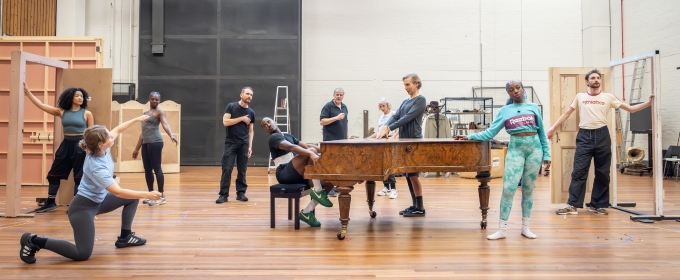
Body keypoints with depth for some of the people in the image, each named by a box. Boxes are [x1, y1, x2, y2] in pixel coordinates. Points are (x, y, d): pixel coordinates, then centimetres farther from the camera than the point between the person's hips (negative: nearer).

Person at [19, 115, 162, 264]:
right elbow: (118, 192, -35)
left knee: (132, 199, 11)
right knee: (83, 254, -11)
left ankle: (124, 237, 17)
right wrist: (147, 195, -33)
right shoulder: (97, 168, -34)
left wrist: (136, 119, 13)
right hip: (83, 207, -9)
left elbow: (117, 130, 7)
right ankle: (34, 241, -2)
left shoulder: (102, 148, -12)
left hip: (98, 200, 9)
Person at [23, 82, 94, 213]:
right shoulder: (62, 112, 5)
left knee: (79, 176, 0)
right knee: (54, 173, 9)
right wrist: (27, 92, 2)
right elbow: (41, 105, 5)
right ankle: (50, 203, 23)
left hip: (80, 145, -4)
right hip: (66, 144, 5)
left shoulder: (87, 113, -4)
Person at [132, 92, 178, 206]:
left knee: (156, 168, -8)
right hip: (145, 143, 8)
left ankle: (161, 196, -5)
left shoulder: (160, 112, -1)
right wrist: (137, 148, 23)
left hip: (155, 142, -8)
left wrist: (171, 135, -41)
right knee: (147, 169, 7)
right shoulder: (145, 113, 22)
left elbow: (165, 124, -21)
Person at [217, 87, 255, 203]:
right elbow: (225, 122, -10)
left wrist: (250, 146, 5)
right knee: (227, 169, -5)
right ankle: (223, 194, 0)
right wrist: (241, 118, -11)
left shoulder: (251, 112, 10)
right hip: (231, 143, -3)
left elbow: (250, 131, 13)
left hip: (244, 144, 3)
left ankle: (241, 193, 13)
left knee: (242, 170, 5)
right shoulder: (231, 106, 0)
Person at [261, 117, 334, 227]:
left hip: (296, 174, 8)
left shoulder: (288, 136, 24)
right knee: (312, 152, -28)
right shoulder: (274, 137, -5)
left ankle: (307, 212, -7)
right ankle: (318, 191, -29)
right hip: (285, 174, -8)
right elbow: (291, 147, -25)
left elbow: (307, 146, 18)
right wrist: (311, 153, -41)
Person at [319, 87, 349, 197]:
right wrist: (336, 118, -22)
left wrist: (347, 136, 16)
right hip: (331, 141, -7)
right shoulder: (328, 106, -7)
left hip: (342, 140, 7)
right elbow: (322, 121, -14)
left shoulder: (344, 107, 15)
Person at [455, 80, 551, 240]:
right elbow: (490, 132, 3)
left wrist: (546, 154, 6)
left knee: (528, 189, 7)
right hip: (515, 149, -1)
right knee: (508, 188, -9)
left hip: (534, 148, 1)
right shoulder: (504, 111, 6)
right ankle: (502, 229, -3)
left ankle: (525, 227, 17)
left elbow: (542, 133, 10)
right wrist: (470, 137, -6)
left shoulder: (533, 107, 9)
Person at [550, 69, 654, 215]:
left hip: (602, 135, 1)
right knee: (579, 171, -6)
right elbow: (566, 114, 13)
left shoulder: (608, 97, 7)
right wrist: (552, 128, 8)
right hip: (584, 136, -1)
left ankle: (598, 205, 16)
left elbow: (631, 109, 10)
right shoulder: (580, 97, 8)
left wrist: (649, 102, -4)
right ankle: (573, 205, -4)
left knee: (602, 173, 6)